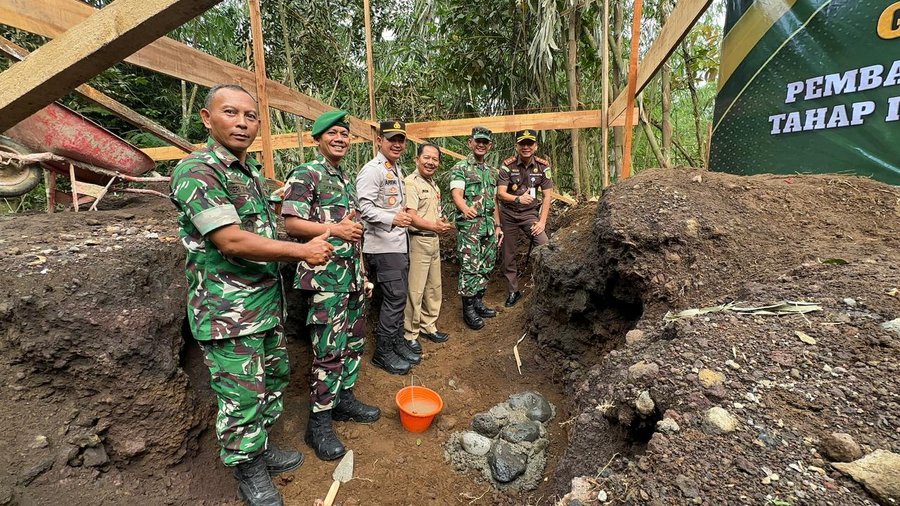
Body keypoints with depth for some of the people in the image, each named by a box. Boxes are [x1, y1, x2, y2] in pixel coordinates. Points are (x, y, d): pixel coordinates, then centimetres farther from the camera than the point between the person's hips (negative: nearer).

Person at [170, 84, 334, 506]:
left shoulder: (252, 170, 11)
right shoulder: (196, 170, -17)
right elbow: (231, 241, -26)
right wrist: (304, 251, -19)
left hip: (266, 303, 9)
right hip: (228, 312, -9)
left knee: (274, 377, 21)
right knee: (242, 397, 5)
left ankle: (261, 446, 42)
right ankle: (249, 472, 28)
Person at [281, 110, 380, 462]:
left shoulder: (346, 179, 18)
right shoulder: (305, 175, -6)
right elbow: (291, 223, -15)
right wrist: (334, 229, -19)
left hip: (352, 275, 9)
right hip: (325, 277, -8)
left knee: (354, 341, 15)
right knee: (329, 350, -5)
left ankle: (344, 398, 32)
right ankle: (318, 423, 10)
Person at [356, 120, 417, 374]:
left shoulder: (397, 169, 18)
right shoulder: (372, 170, -13)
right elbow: (364, 207, -22)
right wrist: (392, 219, -32)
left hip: (399, 243, 9)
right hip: (383, 246, -9)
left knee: (397, 297, 15)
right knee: (395, 297, -5)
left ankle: (396, 340, 30)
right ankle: (383, 352, 10)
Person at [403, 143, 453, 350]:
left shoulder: (433, 184, 17)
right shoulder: (411, 182, -12)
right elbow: (411, 217, -20)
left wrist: (443, 222, 5)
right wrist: (434, 226, -31)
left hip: (434, 240, 9)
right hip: (418, 240, -9)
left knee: (434, 287, 16)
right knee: (415, 291, -3)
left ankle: (428, 326, 30)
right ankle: (409, 334, 10)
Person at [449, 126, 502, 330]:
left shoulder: (491, 171, 19)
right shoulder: (460, 168, -3)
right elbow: (456, 194, -18)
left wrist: (497, 225, 17)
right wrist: (465, 208, -39)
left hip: (489, 226, 7)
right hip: (469, 225, -7)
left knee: (486, 267, 11)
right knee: (470, 268, -6)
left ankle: (478, 302, 24)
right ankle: (468, 309, 4)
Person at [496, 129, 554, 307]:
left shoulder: (543, 166, -5)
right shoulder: (508, 165, -10)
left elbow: (547, 196, -4)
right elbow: (501, 193, -17)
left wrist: (542, 222, -11)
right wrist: (518, 199, -36)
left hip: (530, 213, 0)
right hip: (508, 215, 0)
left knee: (544, 246, -21)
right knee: (507, 255, 5)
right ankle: (513, 291, 23)